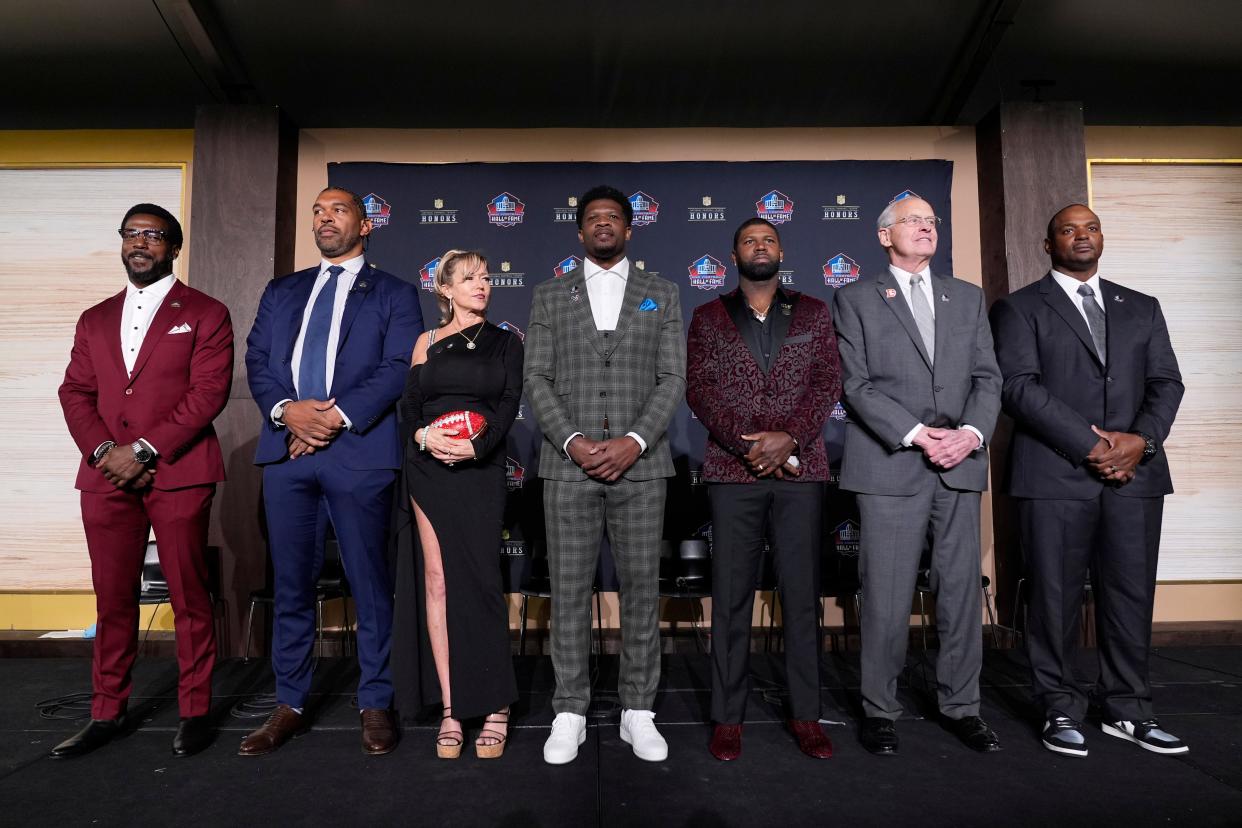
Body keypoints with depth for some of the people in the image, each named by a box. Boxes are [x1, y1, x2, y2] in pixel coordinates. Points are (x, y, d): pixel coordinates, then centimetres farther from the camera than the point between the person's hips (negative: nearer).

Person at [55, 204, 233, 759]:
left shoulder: (205, 314, 5)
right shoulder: (95, 320, 20)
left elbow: (210, 391, -6)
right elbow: (75, 393, 13)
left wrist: (143, 449, -12)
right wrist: (103, 451, -6)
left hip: (178, 475, -4)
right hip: (106, 478, 5)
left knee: (189, 597, 1)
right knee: (113, 599, 9)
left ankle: (195, 712, 13)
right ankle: (107, 713, 21)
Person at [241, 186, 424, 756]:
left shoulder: (394, 294, 8)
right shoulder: (281, 292, 21)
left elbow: (399, 367, -4)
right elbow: (257, 360, 11)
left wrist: (337, 414, -14)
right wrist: (287, 409, -9)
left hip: (359, 450, -4)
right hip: (286, 449, 4)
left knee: (369, 582, 2)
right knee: (290, 582, 9)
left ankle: (376, 704, 15)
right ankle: (289, 705, 21)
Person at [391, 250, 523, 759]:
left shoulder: (506, 341, 11)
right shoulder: (428, 342, 14)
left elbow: (509, 403, -1)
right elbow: (410, 403, 8)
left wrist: (477, 445, -17)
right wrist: (422, 434, -13)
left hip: (481, 469, -1)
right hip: (429, 466, 1)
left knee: (479, 578, -5)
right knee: (437, 579, -2)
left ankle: (496, 707, 4)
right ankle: (450, 709, 4)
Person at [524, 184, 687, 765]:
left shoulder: (661, 296, 11)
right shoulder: (549, 297, 12)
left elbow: (673, 379, 2)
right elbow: (536, 379, 4)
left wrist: (633, 442, -12)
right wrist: (573, 442, -11)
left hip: (640, 464, 0)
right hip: (568, 465, 0)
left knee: (641, 587, 5)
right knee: (569, 589, 4)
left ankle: (637, 710, 18)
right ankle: (569, 713, 16)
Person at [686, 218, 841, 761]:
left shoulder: (813, 313, 12)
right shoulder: (708, 318, 10)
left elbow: (829, 381, 2)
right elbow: (697, 390, 1)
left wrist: (788, 437, -12)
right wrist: (748, 446, -10)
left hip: (801, 471, 1)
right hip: (732, 472, 0)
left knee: (803, 594, 5)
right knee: (731, 596, 3)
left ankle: (806, 714, 16)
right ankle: (728, 717, 13)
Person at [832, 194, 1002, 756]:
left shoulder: (968, 298, 18)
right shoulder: (855, 299, 6)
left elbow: (987, 377, 11)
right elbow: (856, 384, -3)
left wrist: (972, 431, -8)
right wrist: (917, 434, -13)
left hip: (960, 466, 4)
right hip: (890, 465, -3)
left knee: (962, 589, 8)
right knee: (886, 597, 0)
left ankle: (961, 706, 23)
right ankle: (880, 710, 14)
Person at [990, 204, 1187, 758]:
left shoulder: (1142, 309, 19)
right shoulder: (1019, 308, 5)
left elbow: (1166, 382, 12)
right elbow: (1019, 385, -7)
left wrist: (1142, 440, -7)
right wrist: (1090, 444, -13)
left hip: (1135, 472, 4)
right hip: (1054, 474, -4)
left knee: (1131, 593, 6)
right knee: (1056, 597, 0)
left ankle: (1127, 709, 20)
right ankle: (1061, 710, 12)